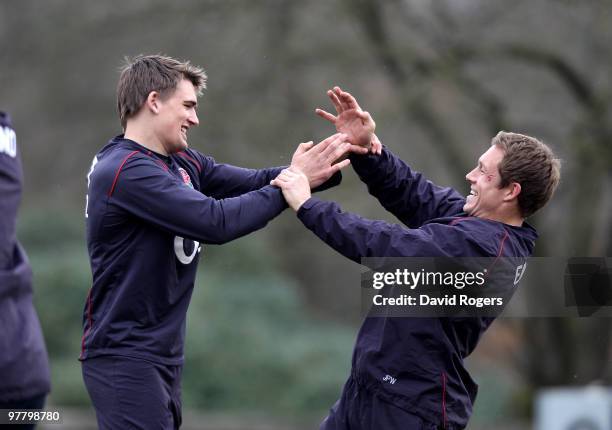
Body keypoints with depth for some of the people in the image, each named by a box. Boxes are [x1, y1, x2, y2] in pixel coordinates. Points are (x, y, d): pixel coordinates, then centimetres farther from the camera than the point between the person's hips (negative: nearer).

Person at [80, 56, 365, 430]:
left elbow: (254, 183, 3)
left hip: (164, 354, 9)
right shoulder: (125, 171, -19)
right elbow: (215, 221, -25)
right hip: (126, 357, -9)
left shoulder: (182, 163, 10)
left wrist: (324, 168, -11)